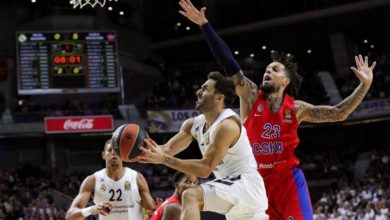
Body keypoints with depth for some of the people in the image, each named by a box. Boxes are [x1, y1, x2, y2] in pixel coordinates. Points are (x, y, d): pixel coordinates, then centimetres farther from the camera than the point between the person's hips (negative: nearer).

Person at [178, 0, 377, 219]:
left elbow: (339, 113, 3)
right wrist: (204, 24, -11)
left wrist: (365, 84, -4)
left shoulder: (296, 108, 2)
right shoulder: (251, 96, 2)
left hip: (287, 179, -1)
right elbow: (228, 62, -5)